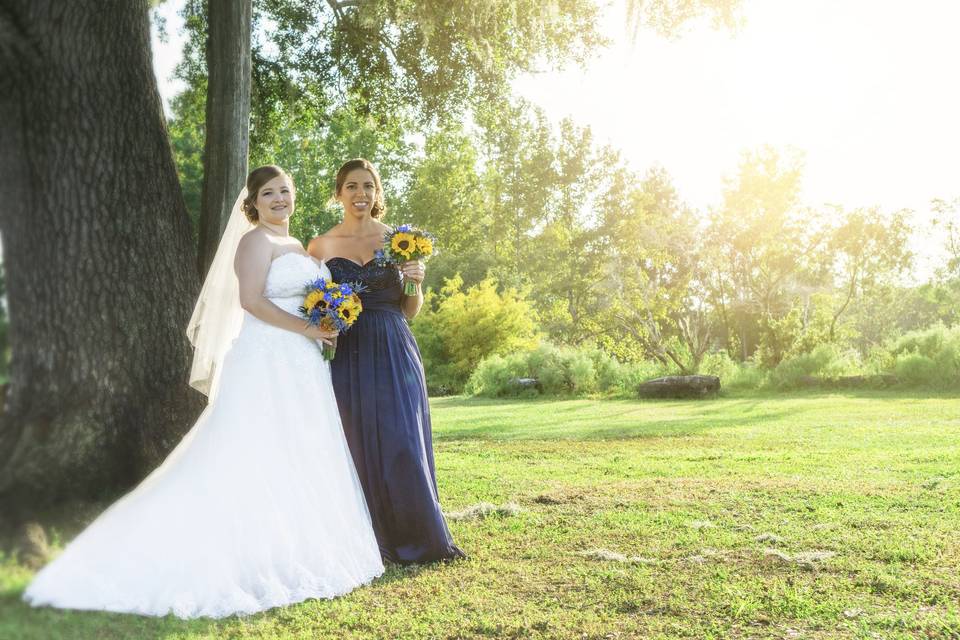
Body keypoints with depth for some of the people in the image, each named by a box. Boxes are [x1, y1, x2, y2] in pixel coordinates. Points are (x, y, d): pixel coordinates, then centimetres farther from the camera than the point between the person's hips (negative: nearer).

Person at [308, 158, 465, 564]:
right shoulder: (321, 246, 6)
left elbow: (410, 311, 11)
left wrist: (416, 283, -7)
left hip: (395, 353, 0)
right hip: (347, 356, 0)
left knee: (403, 443, -2)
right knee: (359, 447, 3)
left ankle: (420, 539, 14)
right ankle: (375, 542, 17)